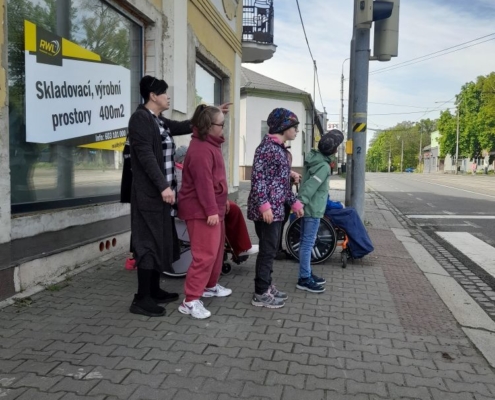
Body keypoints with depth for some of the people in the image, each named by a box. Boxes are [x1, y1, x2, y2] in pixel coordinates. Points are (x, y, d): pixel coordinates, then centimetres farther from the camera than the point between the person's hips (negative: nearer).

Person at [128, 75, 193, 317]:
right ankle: (141, 299, 0)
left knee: (161, 241, 13)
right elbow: (145, 155, -19)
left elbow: (185, 126, 29)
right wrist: (163, 186, -24)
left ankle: (154, 291, 24)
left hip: (162, 190, 10)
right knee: (149, 242, -7)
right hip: (149, 192, -9)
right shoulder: (140, 117, -10)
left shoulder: (160, 122, 16)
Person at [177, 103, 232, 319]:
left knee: (217, 249, 20)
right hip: (201, 210, -11)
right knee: (205, 254, -11)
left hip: (213, 207, 11)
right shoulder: (201, 149, -20)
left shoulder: (210, 144, 15)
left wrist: (218, 206, 27)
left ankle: (210, 286, 36)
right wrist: (211, 210, -25)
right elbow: (203, 183, -25)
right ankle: (190, 301, -6)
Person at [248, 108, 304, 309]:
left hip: (277, 209, 9)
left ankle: (266, 286, 27)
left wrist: (294, 202, 21)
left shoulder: (280, 149, 17)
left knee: (271, 250, 15)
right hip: (266, 210, -9)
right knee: (267, 250, -3)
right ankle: (260, 294, 7)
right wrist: (264, 205, -26)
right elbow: (258, 178, -20)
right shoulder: (267, 148, -13)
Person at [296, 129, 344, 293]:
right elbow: (310, 187, -25)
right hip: (313, 209, -9)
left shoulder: (314, 157, 7)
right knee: (307, 243, -2)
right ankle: (304, 279, 6)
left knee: (306, 242, 15)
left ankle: (307, 274, 27)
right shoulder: (324, 166, -20)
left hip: (308, 207, 9)